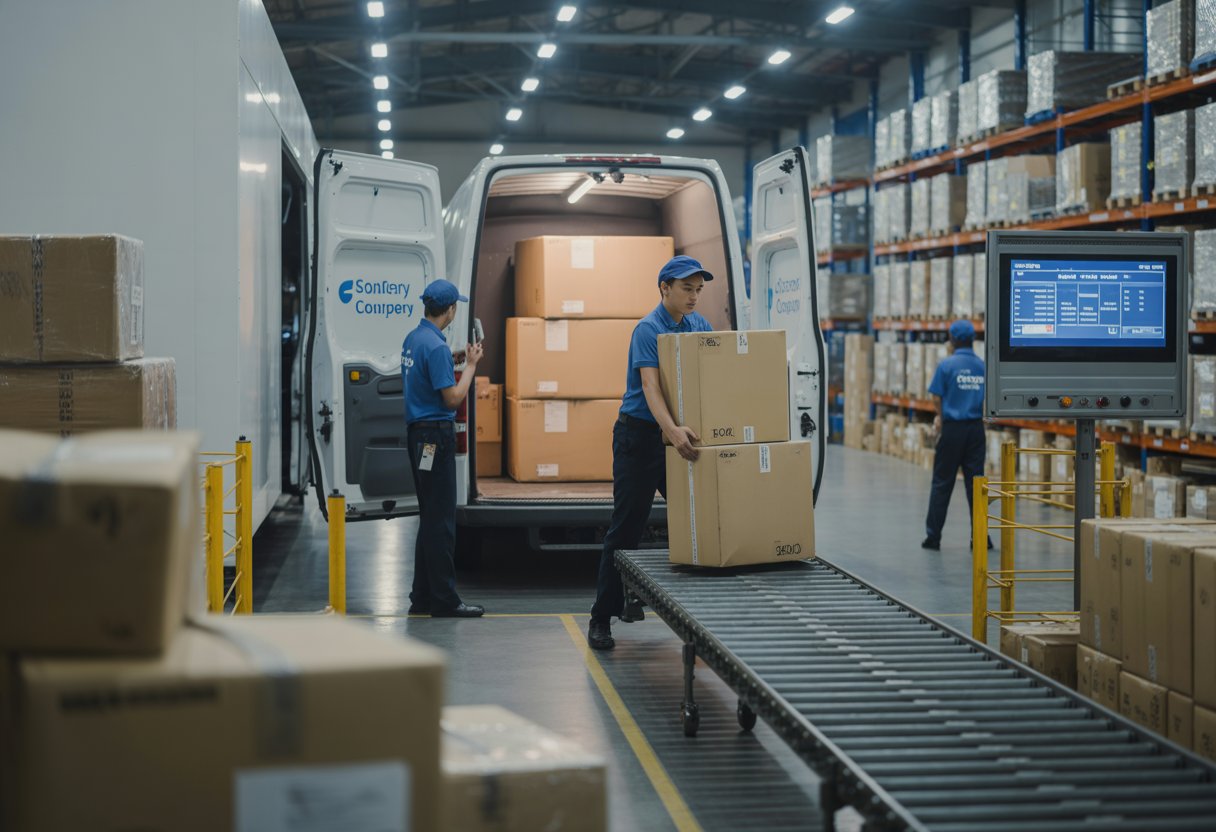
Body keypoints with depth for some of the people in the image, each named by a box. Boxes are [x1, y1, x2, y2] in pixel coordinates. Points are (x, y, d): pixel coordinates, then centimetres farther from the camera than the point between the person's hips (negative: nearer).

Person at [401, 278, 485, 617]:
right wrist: (471, 365, -7)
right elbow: (453, 398, -19)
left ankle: (423, 597, 16)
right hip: (436, 435, -10)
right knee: (441, 520, -6)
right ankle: (444, 599, -2)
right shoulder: (436, 346, -18)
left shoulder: (411, 340, 11)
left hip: (417, 433, 10)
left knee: (429, 517, 13)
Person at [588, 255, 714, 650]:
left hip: (679, 437, 7)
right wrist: (674, 430, -47)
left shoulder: (701, 327, 6)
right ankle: (601, 618, 3)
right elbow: (651, 387, -31)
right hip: (639, 436, -6)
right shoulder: (648, 330, -17)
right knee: (626, 529, -4)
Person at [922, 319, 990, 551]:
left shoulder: (947, 365, -8)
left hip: (953, 428, -3)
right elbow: (987, 399, 5)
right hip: (976, 428, 3)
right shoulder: (983, 366, 2)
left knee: (942, 484, 5)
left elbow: (937, 398, -6)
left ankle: (933, 536, 8)